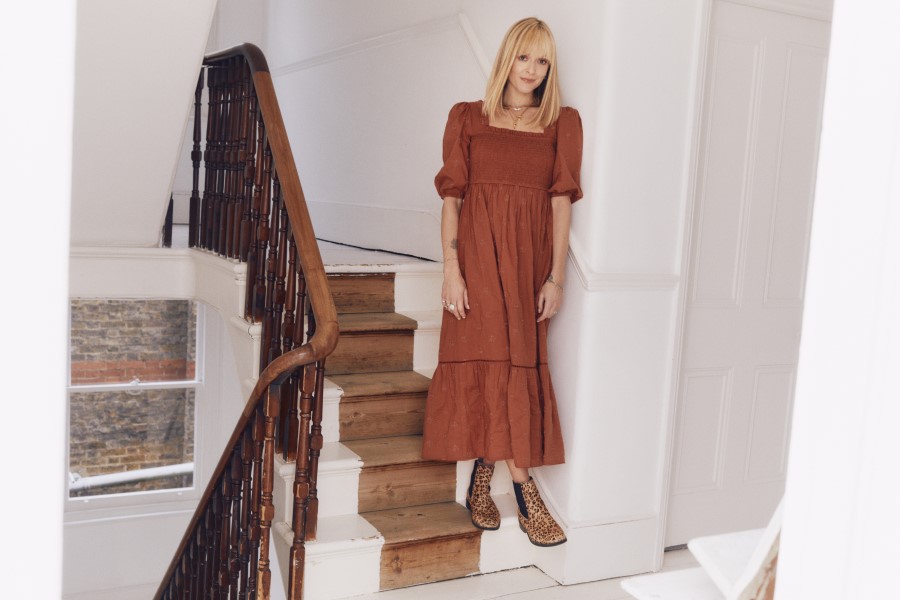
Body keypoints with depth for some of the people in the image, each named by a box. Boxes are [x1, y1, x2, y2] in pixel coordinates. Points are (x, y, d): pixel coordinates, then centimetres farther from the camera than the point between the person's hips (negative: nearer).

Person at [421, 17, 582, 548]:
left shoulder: (563, 124, 9)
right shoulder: (468, 118, 6)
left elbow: (562, 202, 4)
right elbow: (452, 198, 1)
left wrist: (556, 276, -3)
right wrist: (451, 270, -8)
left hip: (530, 259, 2)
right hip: (478, 252, -1)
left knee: (517, 365, 1)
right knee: (493, 363, -7)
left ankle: (482, 483, 14)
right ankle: (523, 486, 0)